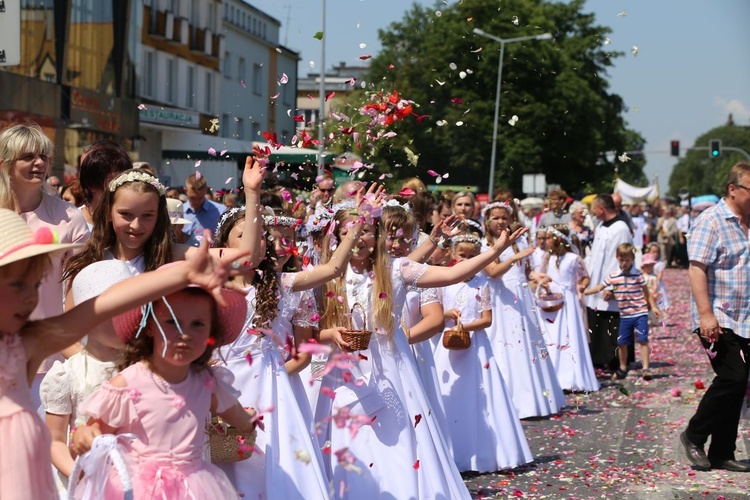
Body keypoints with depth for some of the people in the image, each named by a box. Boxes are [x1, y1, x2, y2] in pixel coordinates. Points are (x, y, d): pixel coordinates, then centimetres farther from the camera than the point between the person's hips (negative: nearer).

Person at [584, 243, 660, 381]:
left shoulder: (637, 274, -3)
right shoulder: (613, 276, 2)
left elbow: (646, 292, 1)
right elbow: (599, 287, 7)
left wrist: (653, 307, -3)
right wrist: (584, 292, 1)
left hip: (640, 313, -3)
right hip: (624, 315, 3)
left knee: (642, 339, -12)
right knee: (622, 342, 8)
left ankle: (646, 368, -11)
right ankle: (622, 368, 24)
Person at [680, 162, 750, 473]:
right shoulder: (711, 221, -10)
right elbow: (696, 269, -16)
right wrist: (706, 314, -23)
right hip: (719, 322, -7)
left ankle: (722, 454, 14)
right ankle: (694, 437, 3)